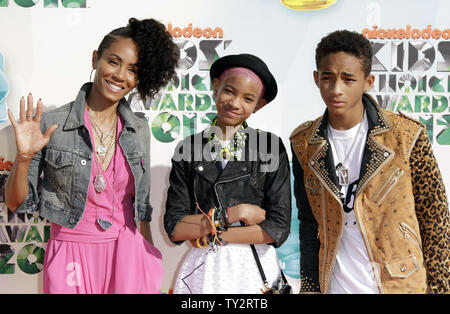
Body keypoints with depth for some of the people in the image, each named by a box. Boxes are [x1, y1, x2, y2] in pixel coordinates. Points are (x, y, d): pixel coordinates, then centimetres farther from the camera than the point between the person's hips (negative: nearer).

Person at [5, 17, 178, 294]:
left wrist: (150, 263, 10)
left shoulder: (139, 131, 0)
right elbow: (17, 203, -5)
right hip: (72, 257, -2)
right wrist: (24, 157, -21)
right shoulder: (51, 124, -10)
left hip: (127, 254, 3)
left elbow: (141, 208, 7)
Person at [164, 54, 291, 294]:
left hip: (255, 267, -1)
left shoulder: (270, 146, -6)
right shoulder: (188, 149, -2)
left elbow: (279, 227, -11)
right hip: (203, 268, 1)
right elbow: (174, 227, -6)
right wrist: (230, 215, -15)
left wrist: (210, 236, -10)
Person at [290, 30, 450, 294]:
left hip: (401, 284, -2)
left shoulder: (407, 135, -12)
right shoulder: (304, 143, -4)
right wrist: (310, 287, 2)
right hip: (334, 285, 2)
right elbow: (309, 223, 3)